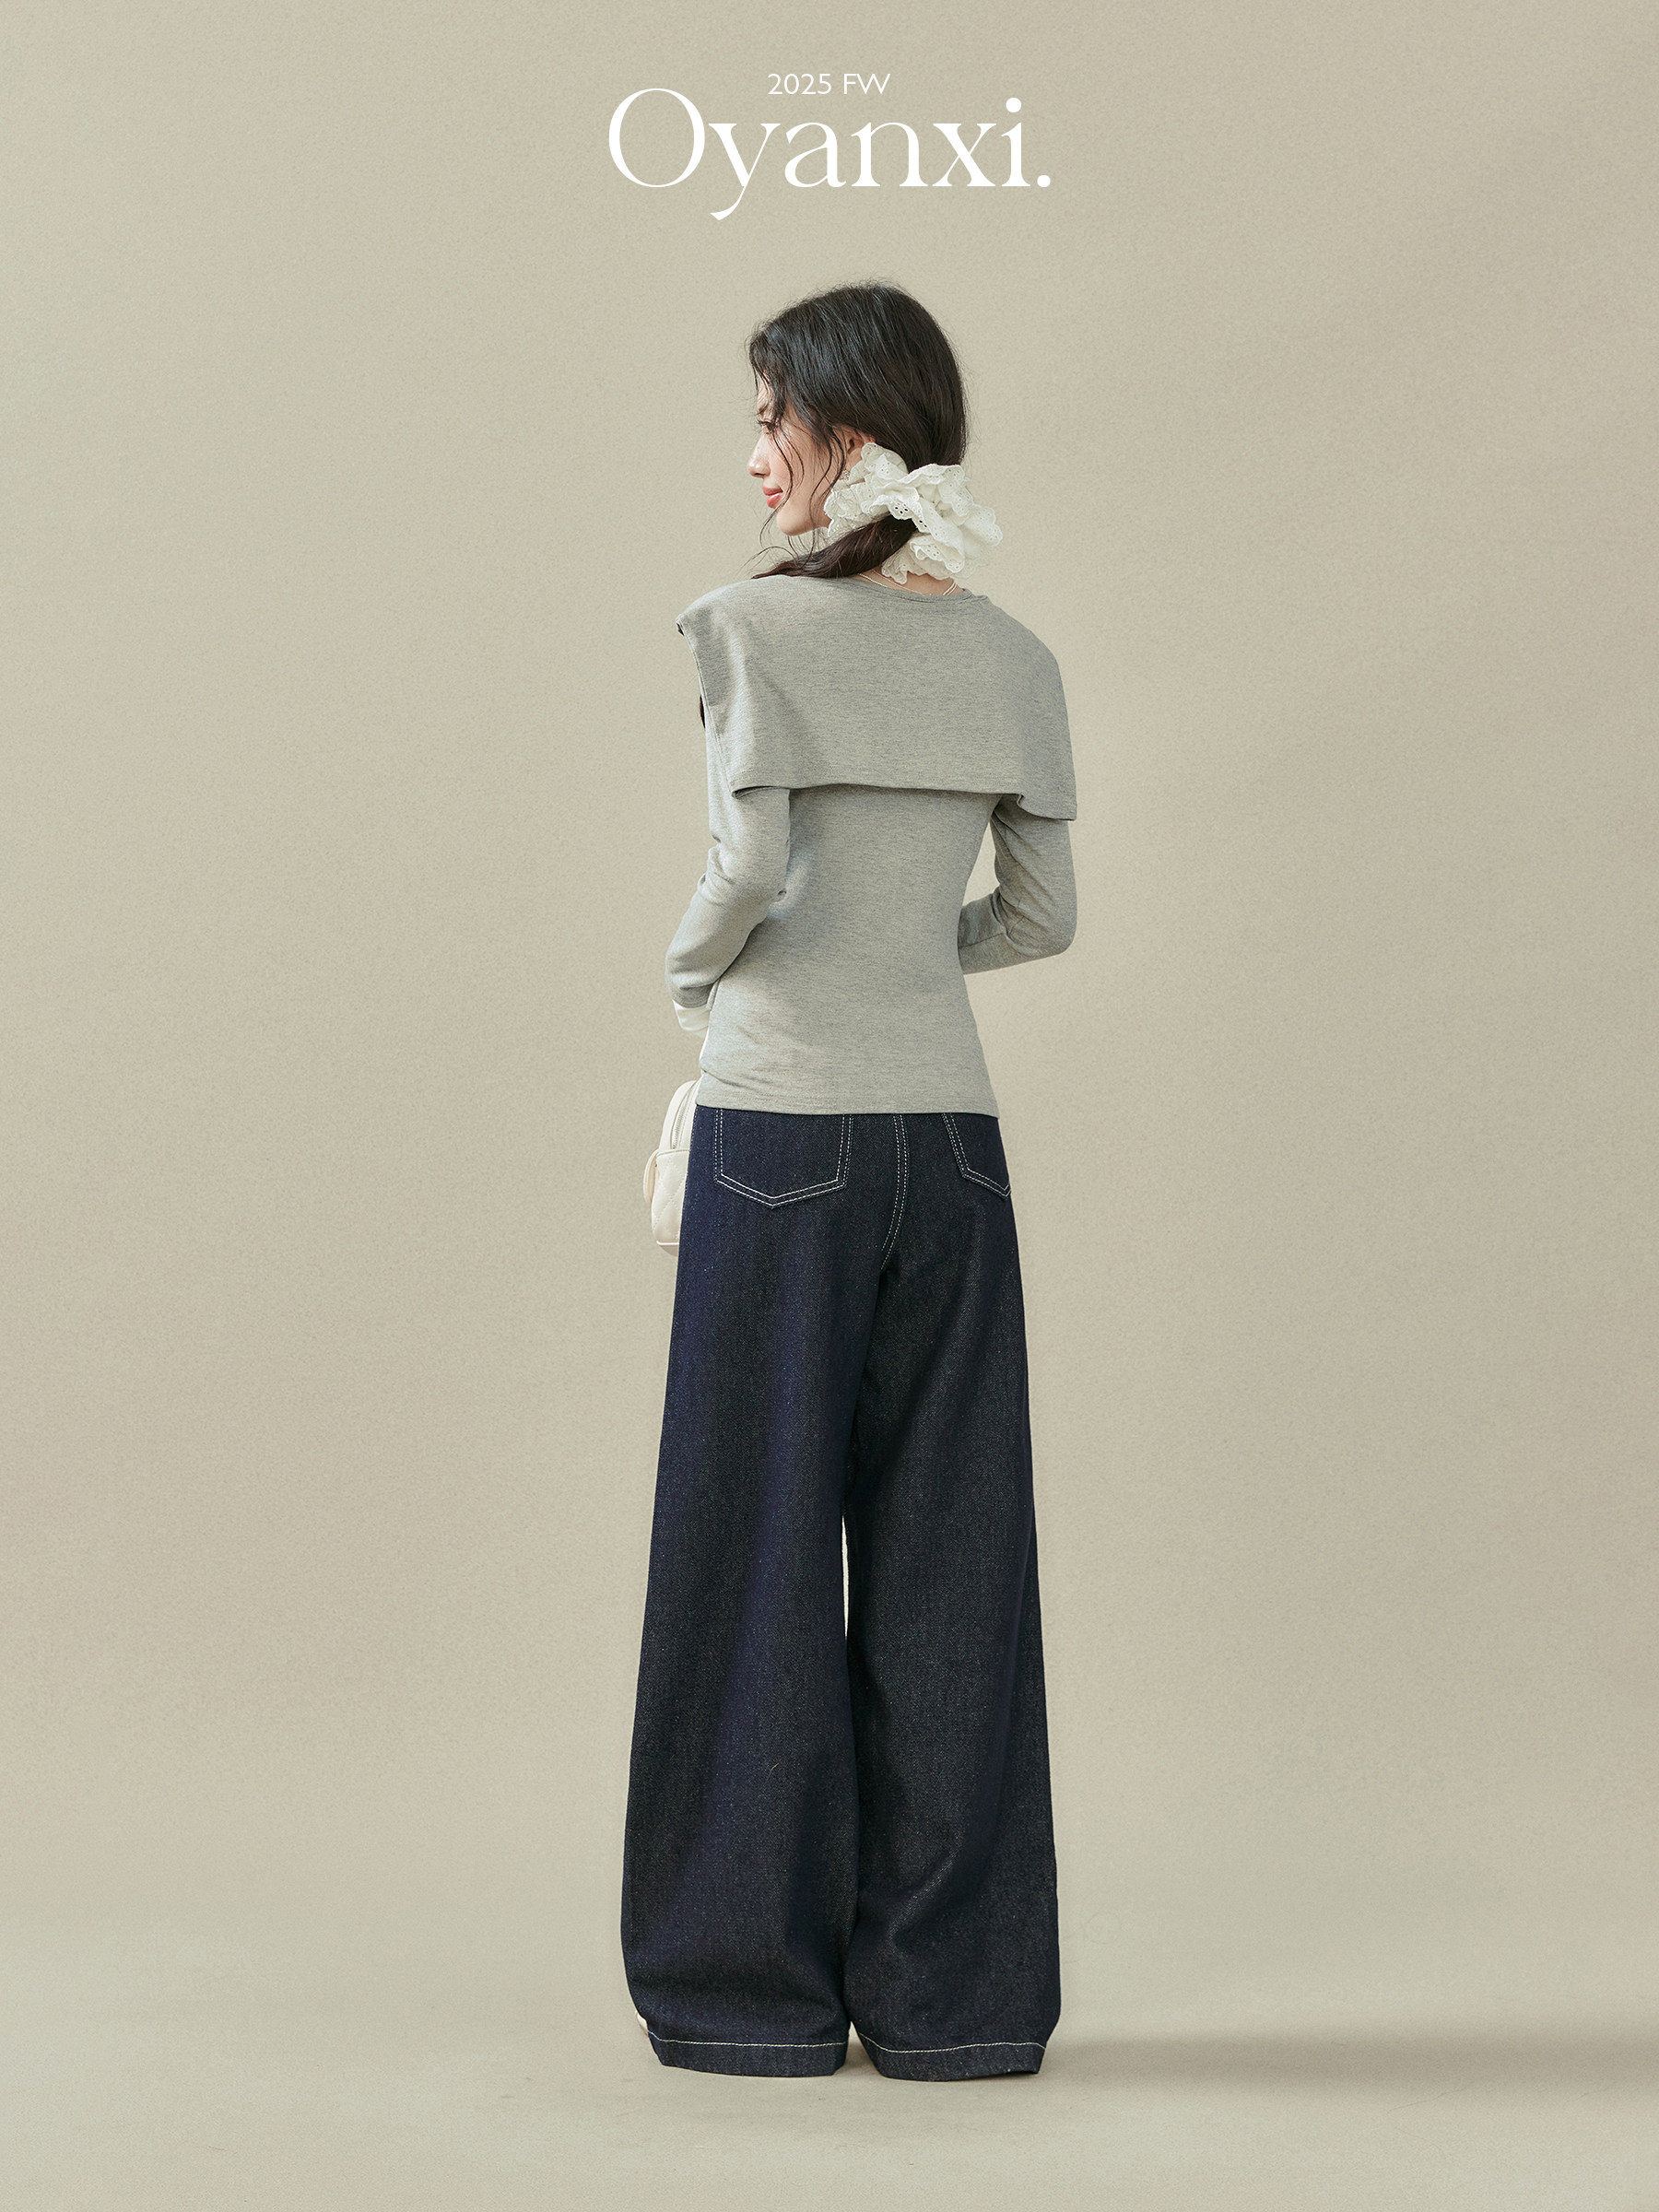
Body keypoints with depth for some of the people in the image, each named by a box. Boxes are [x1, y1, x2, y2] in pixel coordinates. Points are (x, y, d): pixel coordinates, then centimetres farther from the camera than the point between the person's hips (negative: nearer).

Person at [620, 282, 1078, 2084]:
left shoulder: (756, 624, -7)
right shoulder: (1011, 655, 8)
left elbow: (749, 867, -17)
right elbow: (1045, 915, 9)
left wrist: (692, 972, 3)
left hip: (783, 1122, -4)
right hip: (947, 1124, 5)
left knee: (759, 1546, 5)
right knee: (945, 1555, 9)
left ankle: (756, 1983, 13)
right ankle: (955, 1990, 15)